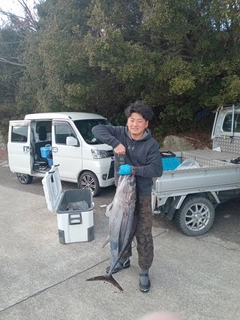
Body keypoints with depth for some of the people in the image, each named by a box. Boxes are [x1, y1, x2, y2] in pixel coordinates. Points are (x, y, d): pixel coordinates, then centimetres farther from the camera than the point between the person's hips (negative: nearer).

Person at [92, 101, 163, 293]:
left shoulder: (151, 144, -15)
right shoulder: (120, 133, -7)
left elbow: (157, 170, -19)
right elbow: (97, 129, -14)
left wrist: (133, 169, -30)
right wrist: (115, 143, -27)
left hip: (142, 196, -3)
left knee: (143, 234, 6)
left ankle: (144, 272, 26)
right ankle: (124, 259, 45)